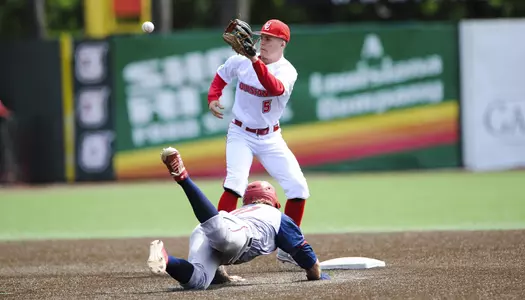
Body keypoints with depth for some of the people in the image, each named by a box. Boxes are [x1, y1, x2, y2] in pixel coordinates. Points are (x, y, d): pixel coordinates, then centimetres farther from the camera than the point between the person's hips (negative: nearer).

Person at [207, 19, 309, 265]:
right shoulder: (241, 60, -7)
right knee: (234, 184, -23)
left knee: (298, 188, -4)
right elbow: (221, 76, 14)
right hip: (241, 135, -1)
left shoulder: (286, 71, -14)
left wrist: (256, 62, -50)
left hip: (270, 138, 1)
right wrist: (213, 98, -5)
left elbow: (275, 88, -38)